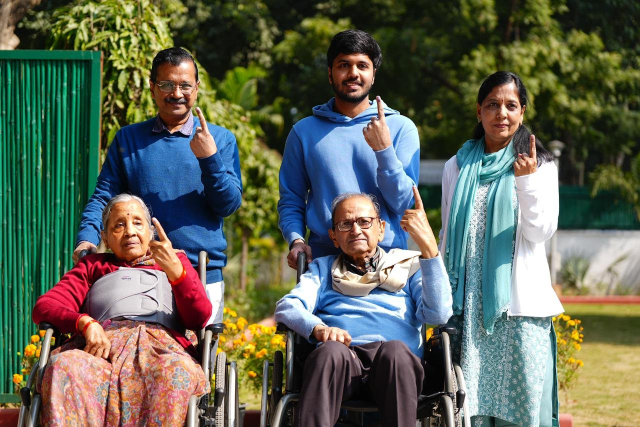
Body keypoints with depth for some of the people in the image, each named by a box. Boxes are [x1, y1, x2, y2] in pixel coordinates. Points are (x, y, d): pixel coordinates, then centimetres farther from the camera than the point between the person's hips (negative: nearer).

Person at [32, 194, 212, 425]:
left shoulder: (175, 261, 34)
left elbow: (199, 318, 14)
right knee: (63, 366, -37)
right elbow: (44, 306, 18)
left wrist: (175, 269, -4)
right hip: (105, 345, 1)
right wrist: (86, 323, -4)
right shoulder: (94, 265, 36)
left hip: (161, 344, -1)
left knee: (176, 372, -40)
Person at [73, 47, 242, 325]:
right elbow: (104, 195, 8)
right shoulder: (128, 139, 13)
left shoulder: (220, 139, 8)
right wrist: (87, 238, -10)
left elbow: (229, 205, 2)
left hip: (204, 273, -1)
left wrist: (210, 159, -13)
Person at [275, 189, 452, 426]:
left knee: (395, 350, -36)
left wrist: (428, 245, -2)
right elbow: (287, 307, 11)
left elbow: (438, 314, 6)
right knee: (331, 351, -36)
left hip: (397, 365, 0)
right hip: (341, 362, 0)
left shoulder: (408, 267, 26)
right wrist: (318, 328, -13)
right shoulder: (323, 269, 31)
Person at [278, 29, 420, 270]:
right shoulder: (305, 131, 11)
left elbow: (402, 203, 1)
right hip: (322, 258, 1)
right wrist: (295, 239, -8)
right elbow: (290, 201, 11)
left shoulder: (401, 128, 7)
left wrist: (384, 150, -11)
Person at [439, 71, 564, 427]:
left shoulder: (540, 165, 5)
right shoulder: (458, 168, 13)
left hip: (520, 302, -2)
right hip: (469, 302, 2)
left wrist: (527, 181, -18)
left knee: (523, 397, -6)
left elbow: (541, 233, -5)